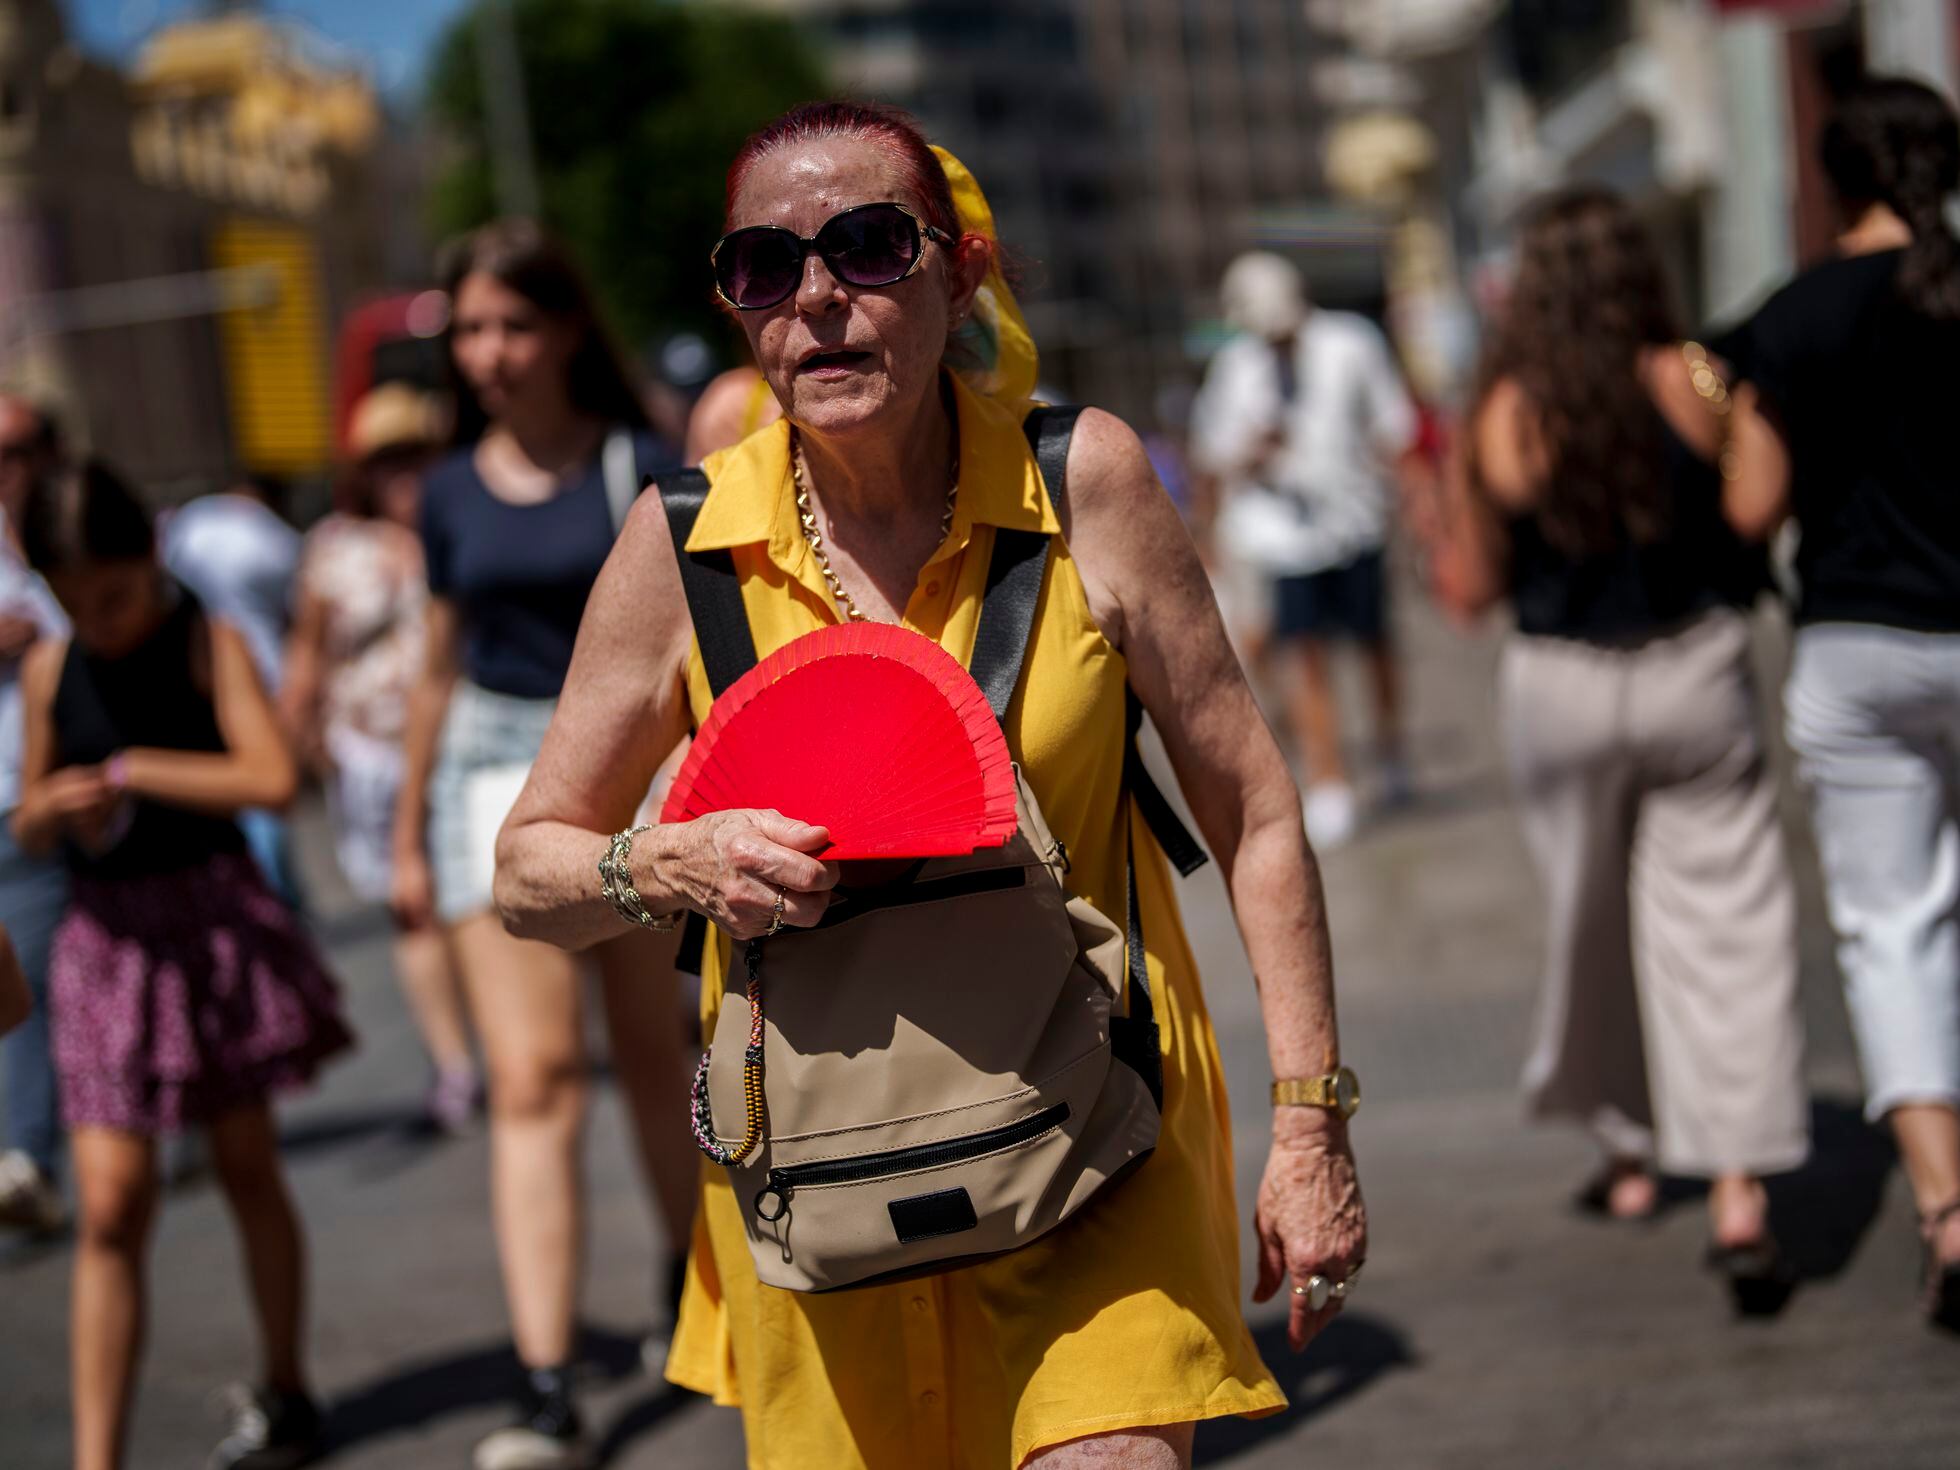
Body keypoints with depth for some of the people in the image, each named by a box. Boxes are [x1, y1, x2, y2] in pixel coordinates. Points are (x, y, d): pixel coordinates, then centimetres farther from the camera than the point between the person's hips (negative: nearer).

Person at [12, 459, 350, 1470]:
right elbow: (28, 827, 12)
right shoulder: (50, 670, 2)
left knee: (245, 1163, 12)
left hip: (216, 919, -2)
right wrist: (54, 811, -11)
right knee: (110, 1203, -5)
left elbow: (270, 779, -22)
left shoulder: (207, 644, -8)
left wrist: (127, 771, -19)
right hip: (105, 936, 2)